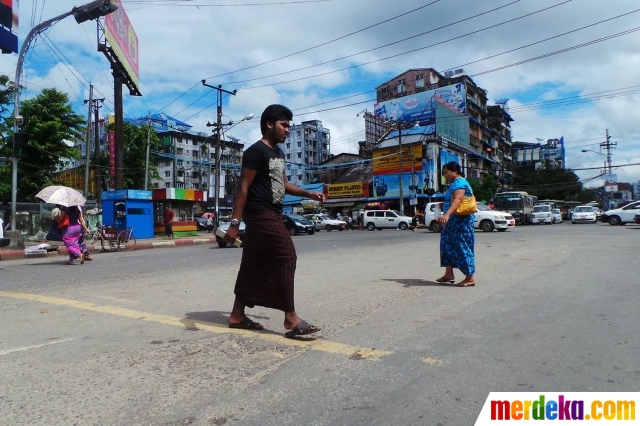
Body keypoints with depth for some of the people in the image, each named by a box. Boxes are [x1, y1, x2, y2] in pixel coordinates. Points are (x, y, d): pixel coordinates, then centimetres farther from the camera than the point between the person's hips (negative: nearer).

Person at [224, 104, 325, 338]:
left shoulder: (278, 153, 18)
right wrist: (235, 222, -18)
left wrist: (309, 194, 11)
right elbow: (243, 187, -15)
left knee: (254, 264, 10)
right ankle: (291, 318, -8)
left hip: (272, 214, 10)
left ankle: (237, 315, 19)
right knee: (286, 257, -13)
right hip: (261, 214, -9)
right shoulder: (256, 151, -11)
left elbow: (283, 184, 24)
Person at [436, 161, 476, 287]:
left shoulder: (459, 182, -14)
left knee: (463, 247, -7)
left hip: (461, 221, -11)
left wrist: (447, 214, -45)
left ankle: (470, 278, -2)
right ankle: (449, 274, 19)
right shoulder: (455, 183, 18)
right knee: (448, 246, 12)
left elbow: (458, 199, -31)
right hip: (453, 221, 11)